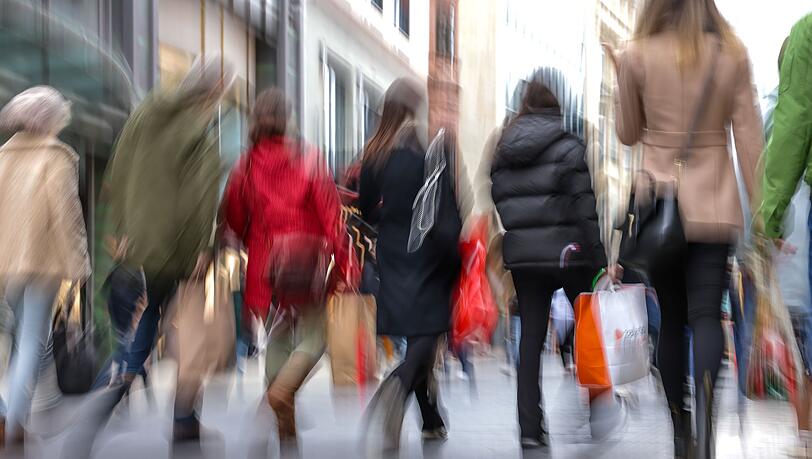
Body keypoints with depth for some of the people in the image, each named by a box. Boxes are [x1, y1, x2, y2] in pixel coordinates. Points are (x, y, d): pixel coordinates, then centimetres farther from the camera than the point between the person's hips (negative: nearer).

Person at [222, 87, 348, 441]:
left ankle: (286, 435, 19)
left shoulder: (246, 164, -1)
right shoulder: (308, 158, -8)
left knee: (277, 337, 17)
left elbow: (234, 217, 7)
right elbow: (329, 212, -10)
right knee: (312, 337, 4)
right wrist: (342, 261, -4)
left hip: (264, 263, 3)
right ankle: (281, 391, -27)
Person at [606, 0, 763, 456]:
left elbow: (628, 133, 7)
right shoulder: (732, 53, 0)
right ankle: (706, 396, -32)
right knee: (706, 313, -2)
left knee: (671, 319, 13)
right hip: (714, 206, 0)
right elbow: (749, 135, -1)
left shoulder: (637, 55, -4)